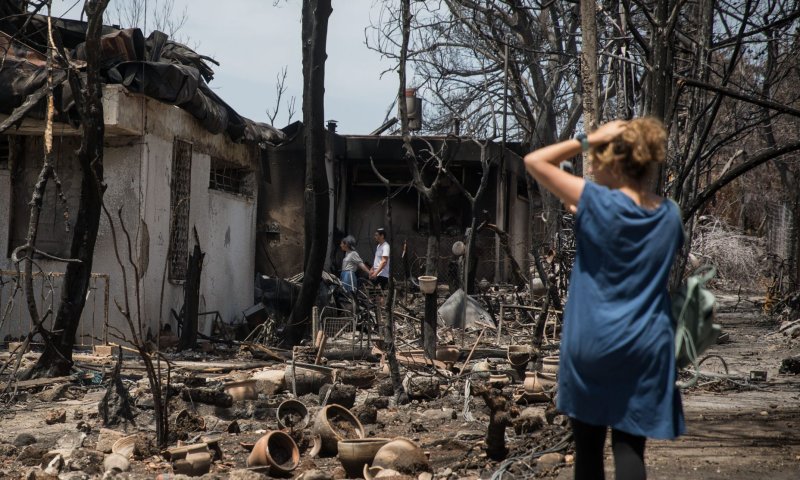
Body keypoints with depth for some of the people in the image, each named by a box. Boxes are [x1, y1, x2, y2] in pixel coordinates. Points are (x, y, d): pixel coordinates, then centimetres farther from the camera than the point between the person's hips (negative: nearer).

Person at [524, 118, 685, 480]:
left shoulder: (599, 203, -12)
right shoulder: (669, 215, 4)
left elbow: (534, 161, -8)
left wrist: (588, 140, -4)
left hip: (590, 344, -3)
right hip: (645, 347, 3)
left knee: (588, 447, 11)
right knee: (629, 447, 3)